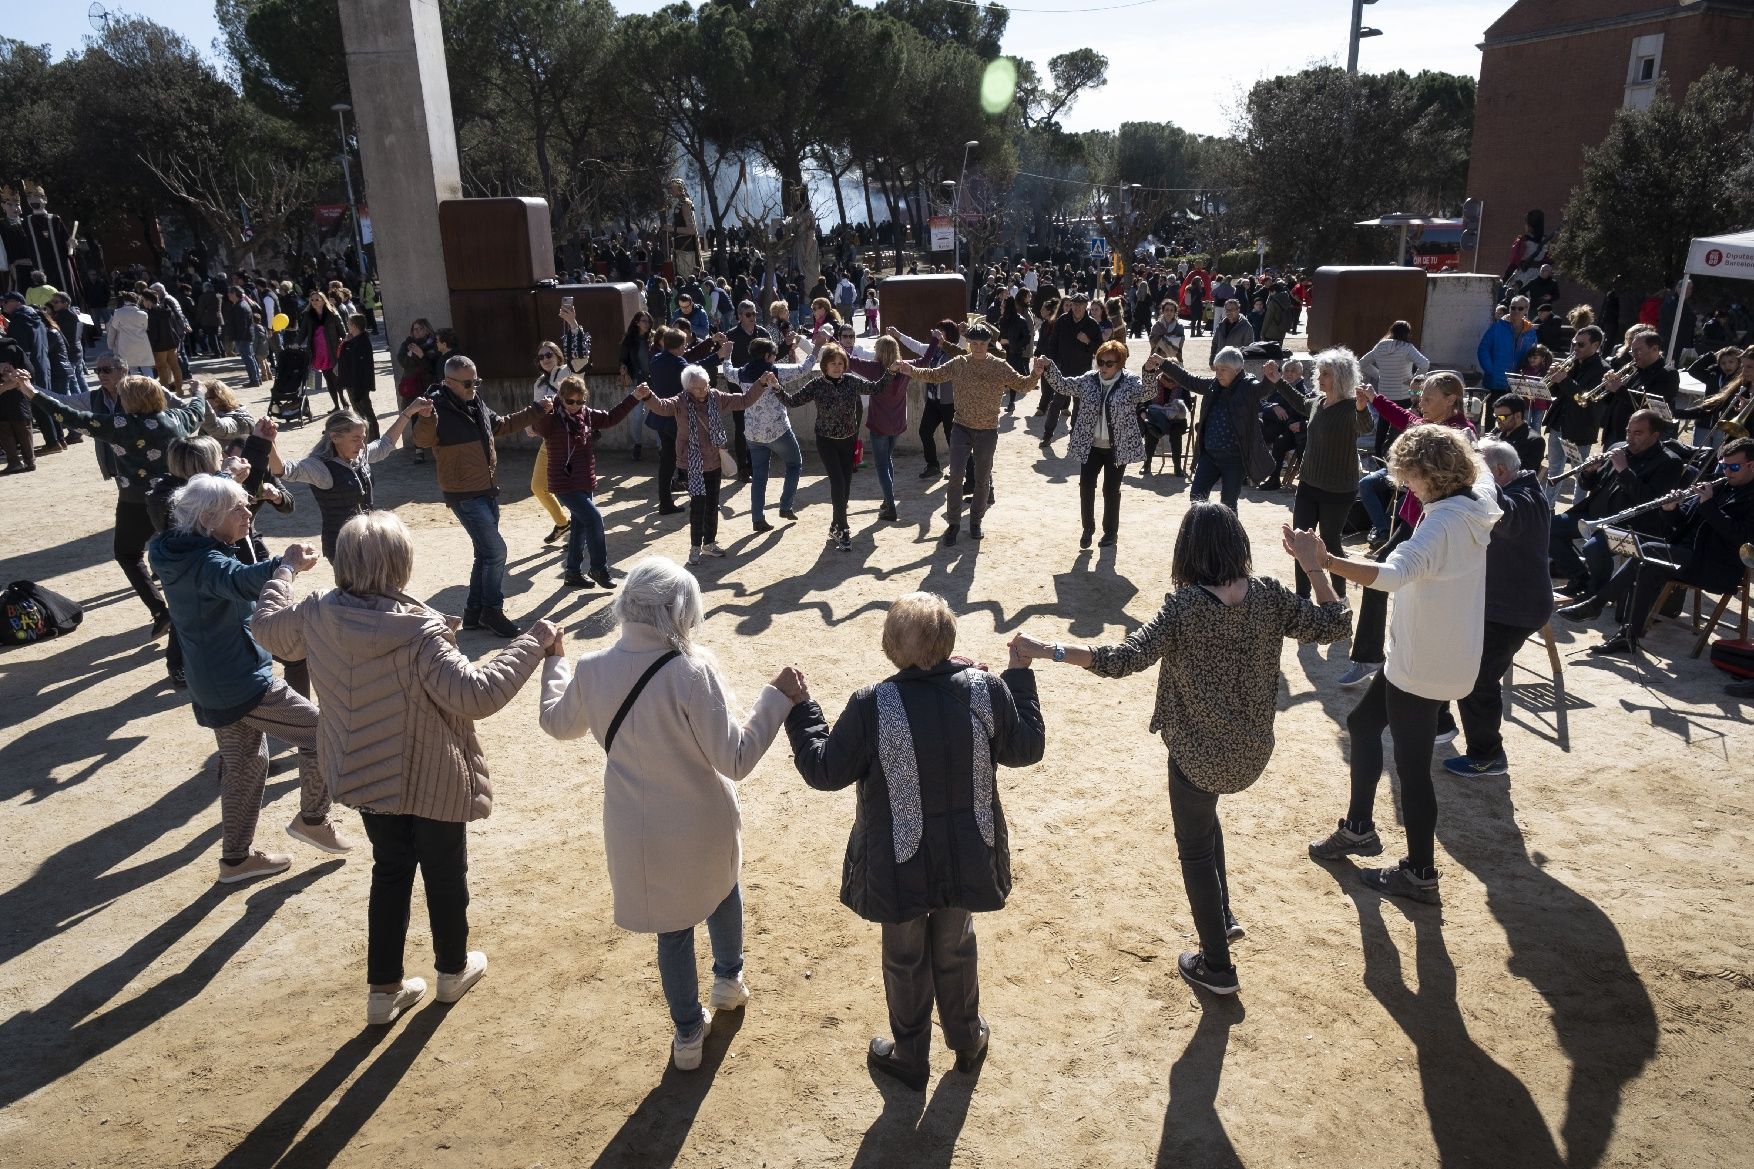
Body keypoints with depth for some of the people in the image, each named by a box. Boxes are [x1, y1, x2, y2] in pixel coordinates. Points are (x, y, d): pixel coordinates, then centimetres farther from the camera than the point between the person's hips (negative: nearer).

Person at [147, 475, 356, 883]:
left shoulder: (181, 554, 7)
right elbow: (240, 582, -46)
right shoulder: (206, 562, -23)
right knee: (320, 731, -1)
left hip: (214, 685, 10)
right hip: (243, 684, -10)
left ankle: (236, 857, 29)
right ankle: (311, 819, 13)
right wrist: (285, 563, -53)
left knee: (244, 764, 19)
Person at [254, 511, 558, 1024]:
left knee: (390, 872, 23)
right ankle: (453, 970, 40)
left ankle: (384, 988, 33)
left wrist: (283, 572, 28)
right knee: (445, 874, 18)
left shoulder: (317, 614, -12)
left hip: (366, 775, 5)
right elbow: (477, 693, -37)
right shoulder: (419, 629, -31)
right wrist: (534, 641, -31)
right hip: (430, 778, -5)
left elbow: (267, 626, 11)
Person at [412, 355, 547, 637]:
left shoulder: (476, 404, 8)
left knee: (486, 553, 14)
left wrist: (535, 411, 23)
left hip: (488, 491, 9)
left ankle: (474, 613, 25)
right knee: (496, 550, -10)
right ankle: (492, 610, 5)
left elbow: (502, 425, 25)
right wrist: (427, 418, -52)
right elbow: (422, 439, -32)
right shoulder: (439, 407, -16)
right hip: (465, 496, -9)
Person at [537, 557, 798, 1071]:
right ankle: (729, 979, 51)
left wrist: (554, 663, 25)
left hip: (638, 832, 2)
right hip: (702, 826, -2)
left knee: (672, 927, 21)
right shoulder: (692, 671, -27)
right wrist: (777, 698, -17)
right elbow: (735, 758, -24)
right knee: (723, 888, 31)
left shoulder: (591, 670, -13)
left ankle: (688, 1033, 34)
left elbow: (558, 722, 10)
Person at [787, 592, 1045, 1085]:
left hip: (900, 867, -3)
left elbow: (825, 772, -12)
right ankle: (968, 1041, 48)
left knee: (905, 959, 21)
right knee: (956, 948, 27)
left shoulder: (872, 706, -24)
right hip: (967, 861, 3)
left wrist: (800, 709, 0)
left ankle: (909, 1058, 41)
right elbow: (1027, 748, 1)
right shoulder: (987, 690, -15)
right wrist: (1021, 675, 10)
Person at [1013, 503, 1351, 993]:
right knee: (1204, 816, 34)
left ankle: (1216, 967, 29)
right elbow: (1334, 626, -3)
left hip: (1199, 755, -5)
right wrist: (1315, 566, 2)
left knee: (1196, 850, 16)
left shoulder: (1184, 605, -24)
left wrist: (1047, 650, -29)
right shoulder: (1268, 595, -11)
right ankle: (1222, 918, 42)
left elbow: (1125, 659, -32)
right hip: (1252, 751, 5)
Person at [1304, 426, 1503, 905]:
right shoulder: (1477, 503, 0)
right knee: (1363, 723, 23)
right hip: (1435, 656, 10)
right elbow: (1482, 474, 27)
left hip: (1424, 666, -10)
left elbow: (1391, 575, -47)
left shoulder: (1442, 523, -28)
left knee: (1412, 767, 4)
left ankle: (1420, 874, 20)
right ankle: (1359, 828, 36)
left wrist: (1323, 558, -56)